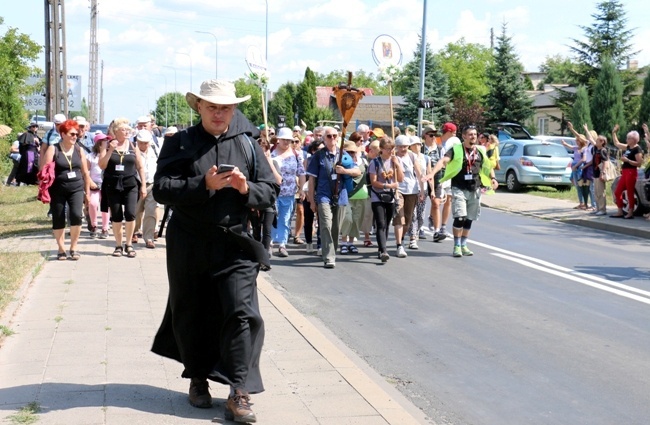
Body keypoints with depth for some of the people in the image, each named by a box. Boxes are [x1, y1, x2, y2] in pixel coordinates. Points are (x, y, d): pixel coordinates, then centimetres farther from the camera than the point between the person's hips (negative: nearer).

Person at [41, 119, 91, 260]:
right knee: (58, 219, 4)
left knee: (76, 215, -15)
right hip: (58, 190, -1)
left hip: (76, 189, 2)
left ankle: (73, 248, 0)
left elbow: (85, 172, 12)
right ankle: (61, 249, 17)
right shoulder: (53, 149, -2)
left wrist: (87, 192, 11)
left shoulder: (79, 150, 8)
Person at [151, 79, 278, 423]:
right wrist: (204, 185, -21)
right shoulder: (180, 143, 1)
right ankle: (197, 378, 32)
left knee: (242, 313, -9)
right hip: (189, 245, 0)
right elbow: (161, 188, -10)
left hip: (235, 244, 0)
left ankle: (238, 393, -5)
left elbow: (270, 190, 5)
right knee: (192, 313, 12)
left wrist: (246, 188, -16)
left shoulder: (247, 144, 6)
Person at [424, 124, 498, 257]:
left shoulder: (480, 151, 10)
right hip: (459, 189, -4)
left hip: (475, 190, 4)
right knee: (460, 217, -12)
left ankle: (464, 245, 22)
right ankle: (457, 246, -1)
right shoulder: (456, 149, -4)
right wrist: (432, 173, -33)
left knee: (469, 219, 10)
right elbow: (443, 161, -18)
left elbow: (488, 166, 20)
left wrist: (493, 178, 0)